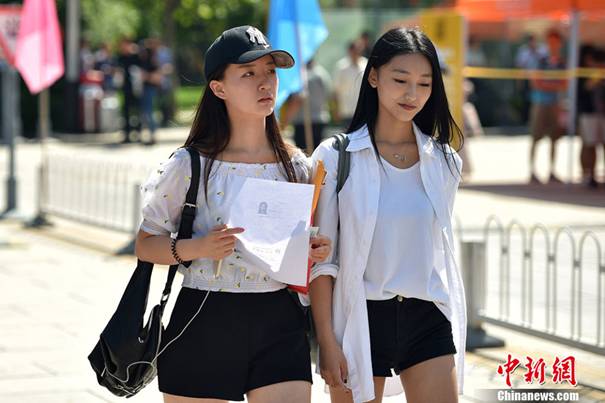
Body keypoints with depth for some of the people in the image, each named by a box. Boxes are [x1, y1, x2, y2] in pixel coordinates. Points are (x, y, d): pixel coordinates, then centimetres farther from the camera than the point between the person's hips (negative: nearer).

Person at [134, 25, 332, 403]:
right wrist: (196, 248, -20)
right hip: (203, 327, -2)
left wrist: (315, 253, -3)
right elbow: (145, 244, -2)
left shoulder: (296, 166, 7)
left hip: (280, 327, 2)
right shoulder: (191, 165, -5)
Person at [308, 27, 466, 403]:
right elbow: (322, 258, -4)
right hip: (361, 319, -2)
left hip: (427, 318, 3)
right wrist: (326, 339, -8)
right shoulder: (335, 156, -4)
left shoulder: (444, 161, 6)